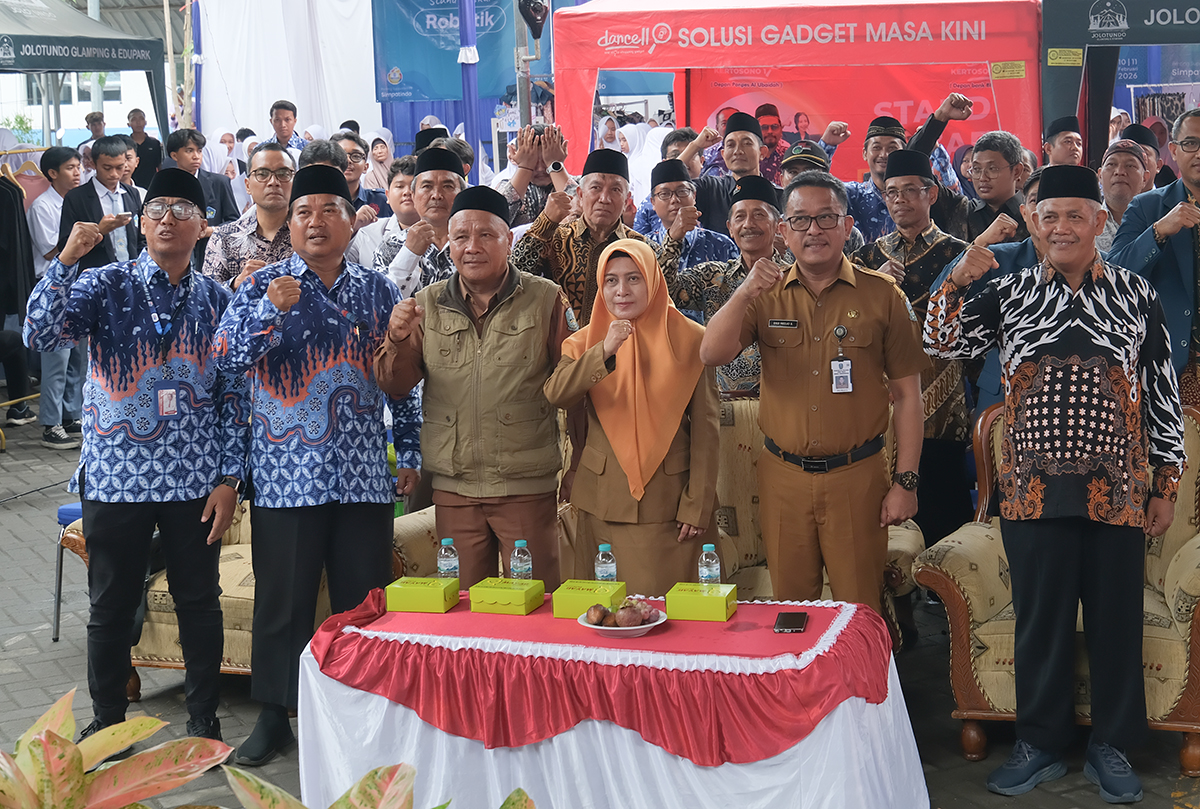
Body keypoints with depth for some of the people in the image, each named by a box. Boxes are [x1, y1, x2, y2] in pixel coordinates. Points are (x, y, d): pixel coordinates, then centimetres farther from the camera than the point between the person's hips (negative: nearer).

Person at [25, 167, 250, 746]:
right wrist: (68, 257, -23)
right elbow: (40, 336, -15)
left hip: (195, 479, 1)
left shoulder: (217, 300, 5)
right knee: (111, 606, 10)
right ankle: (106, 721, 28)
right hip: (115, 475, -1)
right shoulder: (105, 285, 0)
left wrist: (229, 478, -1)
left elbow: (235, 394, 5)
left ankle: (204, 719, 26)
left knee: (199, 602, 9)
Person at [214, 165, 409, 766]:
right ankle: (274, 716, 20)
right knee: (283, 600, 5)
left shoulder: (376, 291, 11)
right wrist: (270, 310, -21)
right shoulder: (264, 286, 3)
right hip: (286, 473, -2)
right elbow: (226, 359, -9)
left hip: (363, 473, 2)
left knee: (365, 600, 7)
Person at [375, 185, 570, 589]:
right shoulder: (427, 304, 7)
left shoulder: (546, 299, 0)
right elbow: (395, 386, 7)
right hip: (453, 487, 2)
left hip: (527, 485, -2)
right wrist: (398, 340, -13)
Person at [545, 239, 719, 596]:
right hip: (603, 501, 2)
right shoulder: (586, 341, 7)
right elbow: (555, 394, -11)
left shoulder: (688, 340, 0)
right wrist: (604, 352, -25)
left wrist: (698, 505, -5)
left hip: (667, 502, -2)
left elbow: (706, 427, -1)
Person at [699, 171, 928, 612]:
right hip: (782, 476, 2)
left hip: (857, 477, -2)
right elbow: (712, 355, -7)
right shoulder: (766, 295, 6)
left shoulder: (882, 295, 1)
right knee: (790, 608, 11)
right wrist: (745, 292, -21)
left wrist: (906, 482, -3)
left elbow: (907, 394, 1)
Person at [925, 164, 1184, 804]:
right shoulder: (1010, 294, 5)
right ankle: (1041, 745, 23)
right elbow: (940, 343, -3)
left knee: (1115, 619, 8)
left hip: (1117, 493, 0)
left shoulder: (1136, 296, 3)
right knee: (1040, 619, 9)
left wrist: (1165, 485, 3)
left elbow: (1163, 393, 5)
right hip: (1035, 493, 1)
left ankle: (1111, 746, 24)